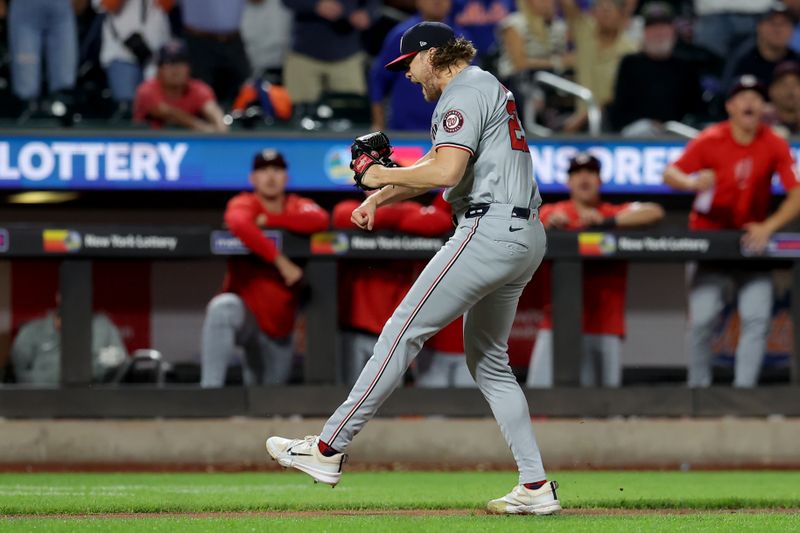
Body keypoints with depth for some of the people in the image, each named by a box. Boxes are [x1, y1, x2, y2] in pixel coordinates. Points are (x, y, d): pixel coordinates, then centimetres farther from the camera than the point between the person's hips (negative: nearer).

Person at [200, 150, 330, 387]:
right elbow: (239, 224, -33)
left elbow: (321, 221, -20)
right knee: (223, 307, -39)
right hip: (246, 311, -5)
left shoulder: (298, 206, 4)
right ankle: (209, 393, -42)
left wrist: (271, 220, -20)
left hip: (280, 324, 5)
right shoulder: (244, 203, -7)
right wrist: (280, 261, -35)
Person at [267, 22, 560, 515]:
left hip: (489, 230, -10)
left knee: (405, 330, -9)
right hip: (527, 235, 10)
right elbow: (433, 166, 31)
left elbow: (446, 173, -22)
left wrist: (379, 174, -8)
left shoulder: (463, 93, -8)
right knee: (488, 360, 15)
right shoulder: (487, 87, 25)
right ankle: (536, 488, 10)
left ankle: (328, 449, -9)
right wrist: (378, 197, 18)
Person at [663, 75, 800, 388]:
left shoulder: (775, 146, -6)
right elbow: (670, 175, -10)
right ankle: (698, 386, 4)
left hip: (752, 240, 1)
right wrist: (692, 183, -34)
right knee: (703, 318, -9)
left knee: (757, 318, -10)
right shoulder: (710, 141, -8)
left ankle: (744, 388, -4)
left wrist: (768, 227, -24)